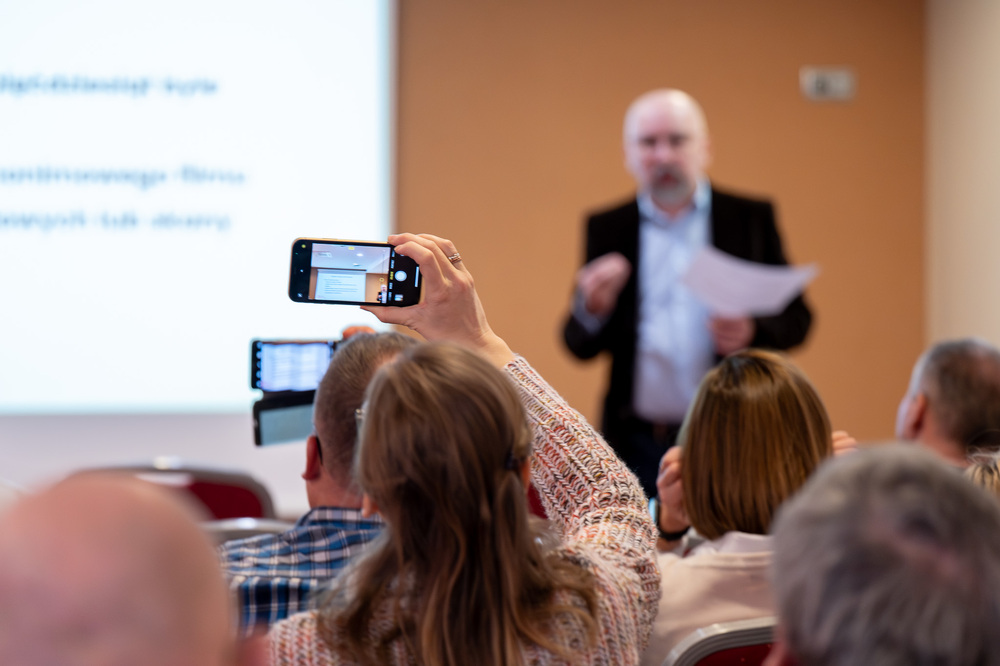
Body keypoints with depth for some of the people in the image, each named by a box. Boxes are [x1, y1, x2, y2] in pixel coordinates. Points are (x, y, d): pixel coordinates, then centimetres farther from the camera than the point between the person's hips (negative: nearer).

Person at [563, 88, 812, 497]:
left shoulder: (751, 218, 7)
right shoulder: (606, 228, 8)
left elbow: (796, 318, 7)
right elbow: (580, 347, 8)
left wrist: (751, 333, -14)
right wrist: (592, 310, -14)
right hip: (636, 446, 1)